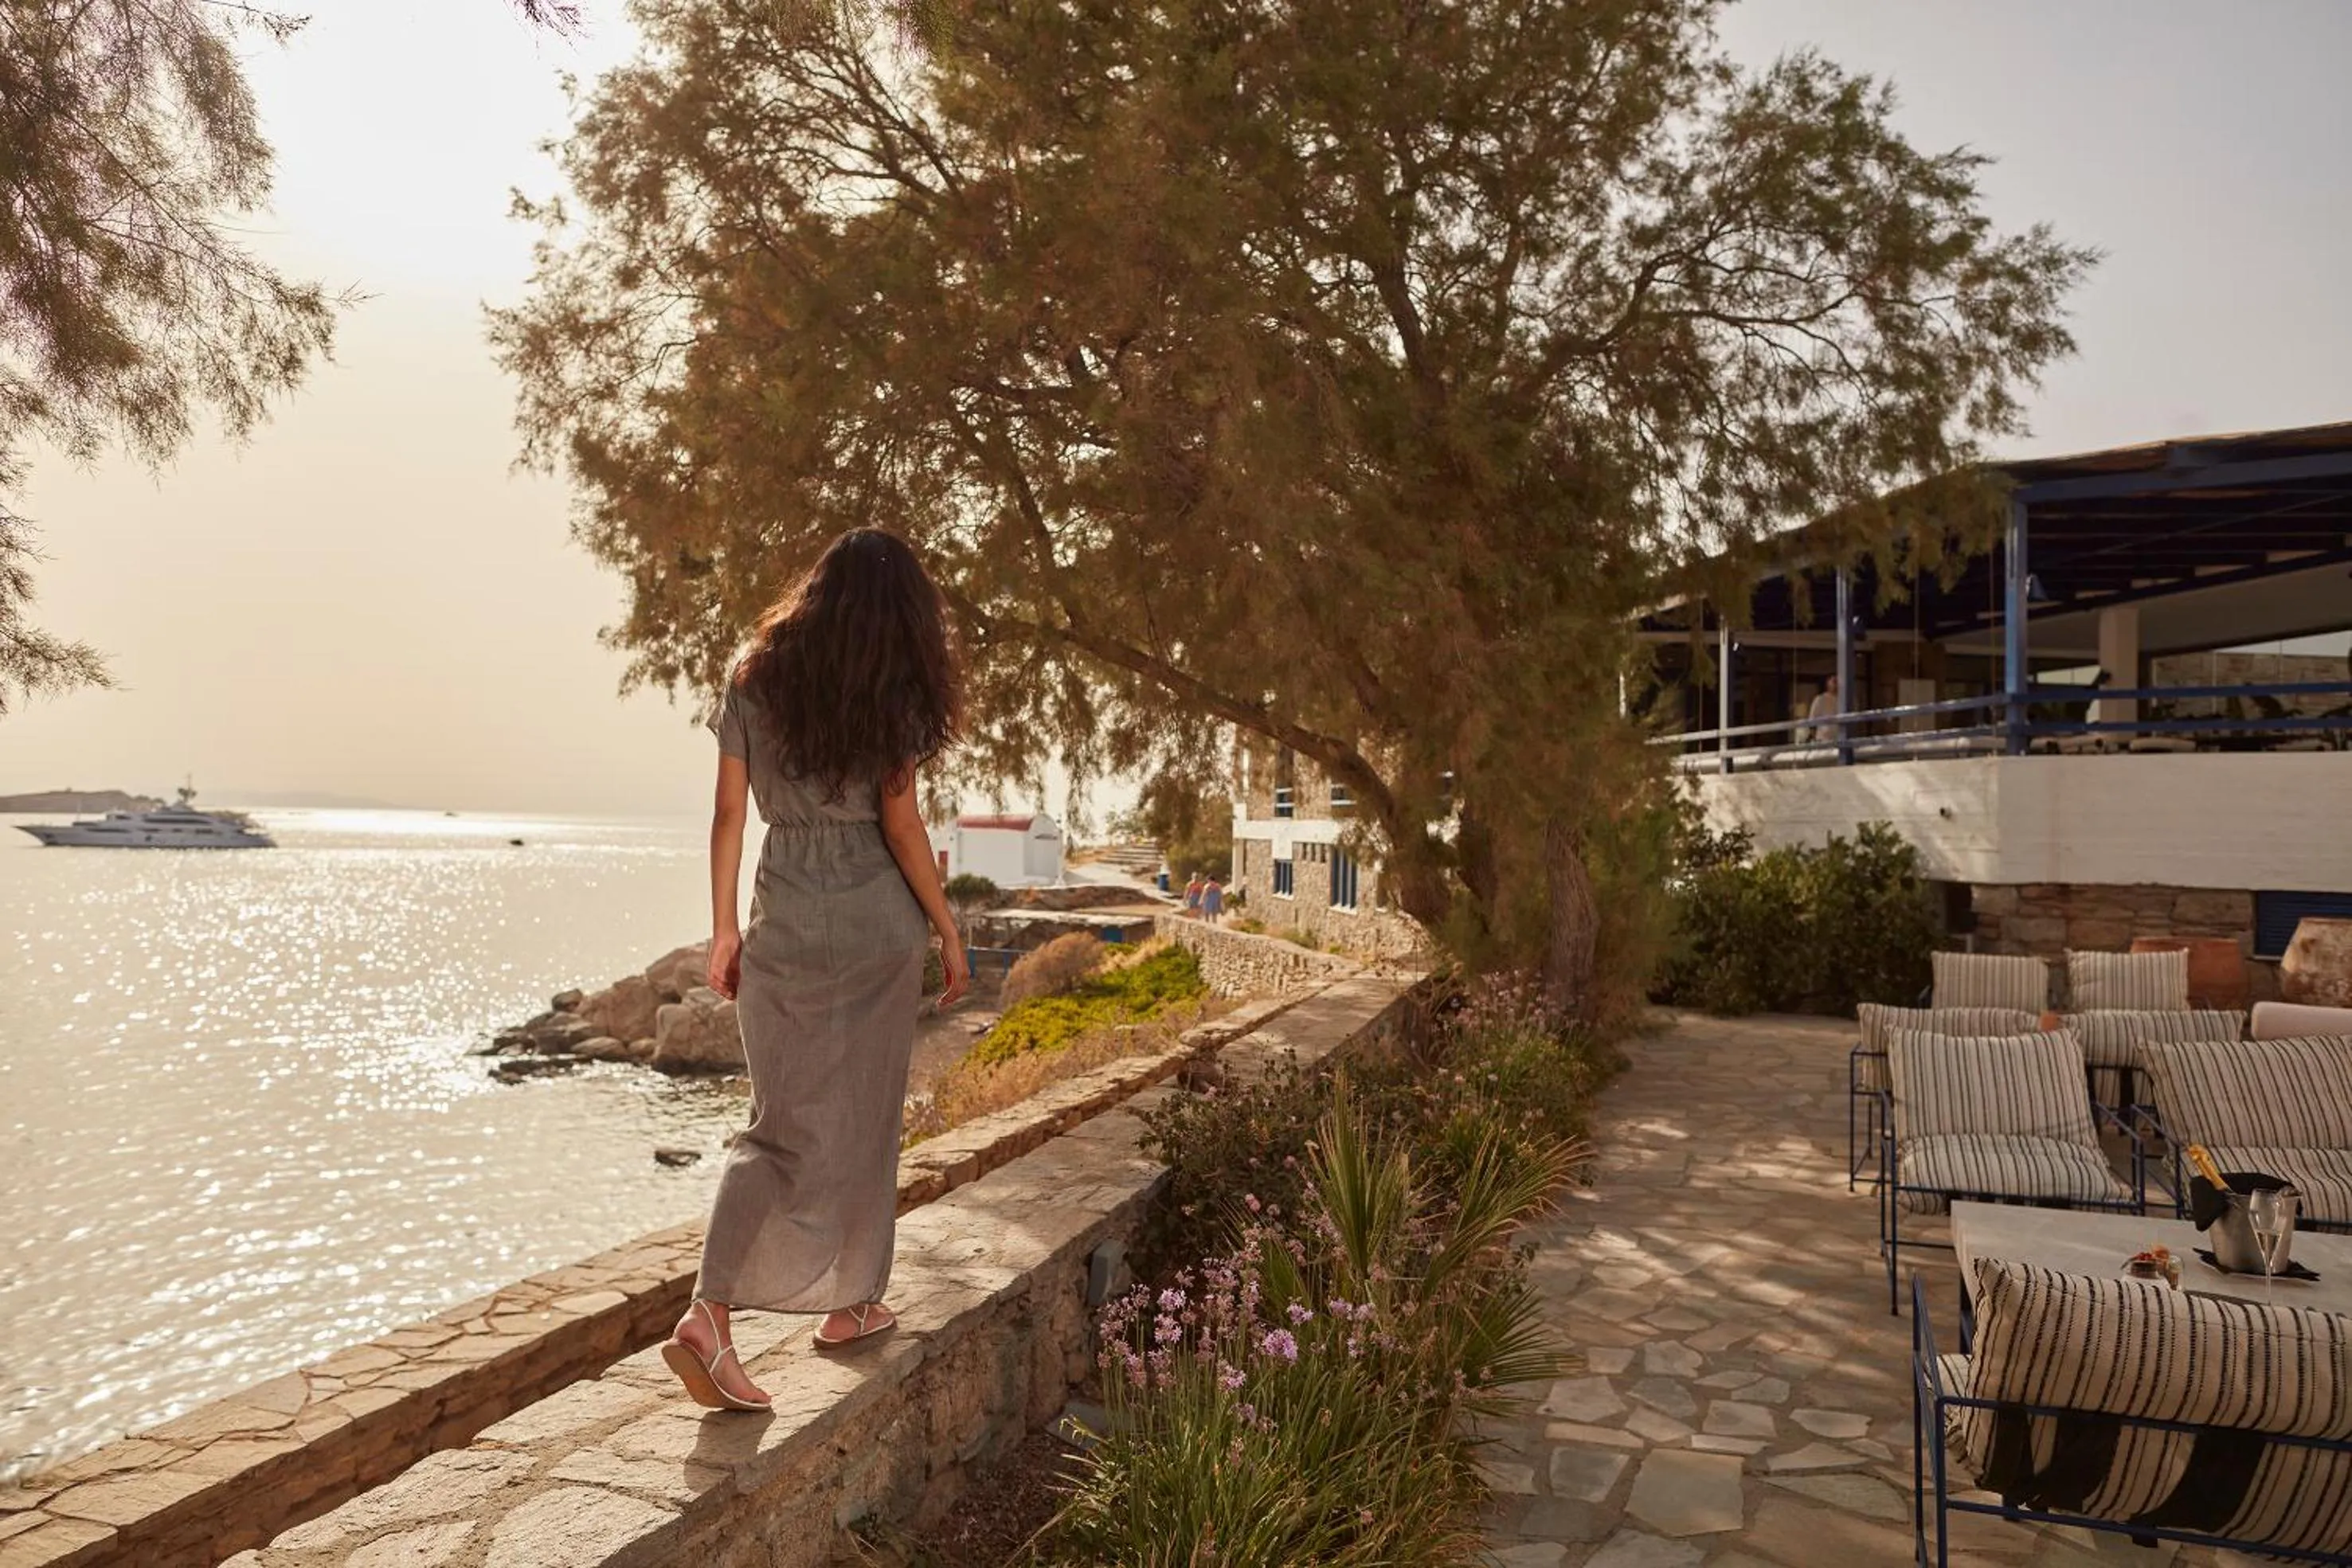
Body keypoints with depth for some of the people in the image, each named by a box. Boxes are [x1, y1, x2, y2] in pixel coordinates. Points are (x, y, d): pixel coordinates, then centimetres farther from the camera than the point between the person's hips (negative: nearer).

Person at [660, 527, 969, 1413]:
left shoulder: (752, 683, 4)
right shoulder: (888, 699, -6)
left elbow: (728, 814, 4)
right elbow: (900, 826, -8)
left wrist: (723, 929, 10)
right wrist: (948, 933, 0)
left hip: (781, 924, 3)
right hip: (875, 926, -3)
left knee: (782, 1123, 6)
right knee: (862, 1120, 12)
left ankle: (709, 1312, -9)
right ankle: (851, 1302, 24)